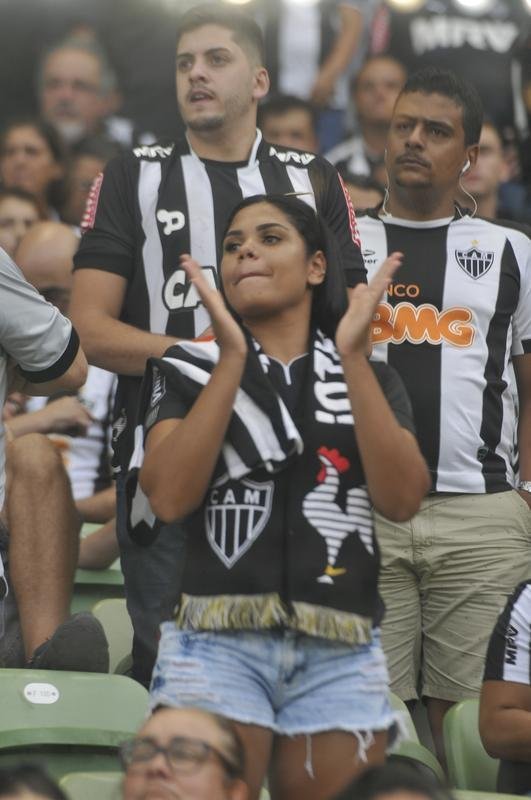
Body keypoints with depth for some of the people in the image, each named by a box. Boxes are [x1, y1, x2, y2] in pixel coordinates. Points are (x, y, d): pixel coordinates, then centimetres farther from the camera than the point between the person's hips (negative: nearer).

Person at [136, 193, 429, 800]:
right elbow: (169, 497, -7)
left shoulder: (371, 378, 14)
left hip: (341, 658, 2)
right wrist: (231, 355, -8)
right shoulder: (189, 369, 9)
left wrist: (353, 357, -7)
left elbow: (401, 498, -3)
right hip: (217, 643, -2)